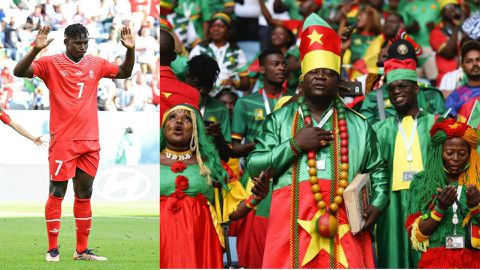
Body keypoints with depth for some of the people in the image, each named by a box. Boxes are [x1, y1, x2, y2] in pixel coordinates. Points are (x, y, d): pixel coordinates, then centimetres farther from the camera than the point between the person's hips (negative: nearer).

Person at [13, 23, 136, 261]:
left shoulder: (96, 64, 10)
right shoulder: (51, 63, -4)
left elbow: (125, 73, 21)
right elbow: (19, 72, -13)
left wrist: (130, 50, 4)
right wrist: (36, 49, -28)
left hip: (90, 141, 5)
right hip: (62, 141, -5)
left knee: (84, 195, 9)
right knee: (56, 193, -2)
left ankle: (82, 250, 15)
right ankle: (53, 249, 4)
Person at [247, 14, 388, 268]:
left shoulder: (357, 125, 20)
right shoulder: (279, 119, 14)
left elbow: (378, 170, 22)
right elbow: (254, 166, 5)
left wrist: (377, 203, 5)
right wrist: (295, 145, -3)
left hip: (343, 221, 1)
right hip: (293, 219, -1)